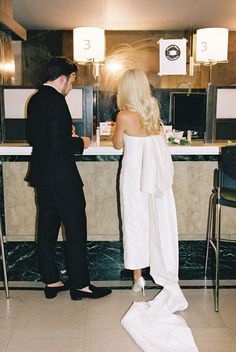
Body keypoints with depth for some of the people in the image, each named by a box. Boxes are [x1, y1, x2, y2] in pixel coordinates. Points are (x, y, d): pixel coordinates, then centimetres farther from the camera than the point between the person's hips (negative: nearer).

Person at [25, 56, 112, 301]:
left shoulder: (35, 99, 11)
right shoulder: (56, 100, -16)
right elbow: (59, 142, -23)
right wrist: (80, 143, -6)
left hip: (41, 174, 9)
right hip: (61, 176, -9)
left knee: (47, 228, 13)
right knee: (76, 230, 1)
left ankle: (51, 282, 23)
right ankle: (80, 285, 10)